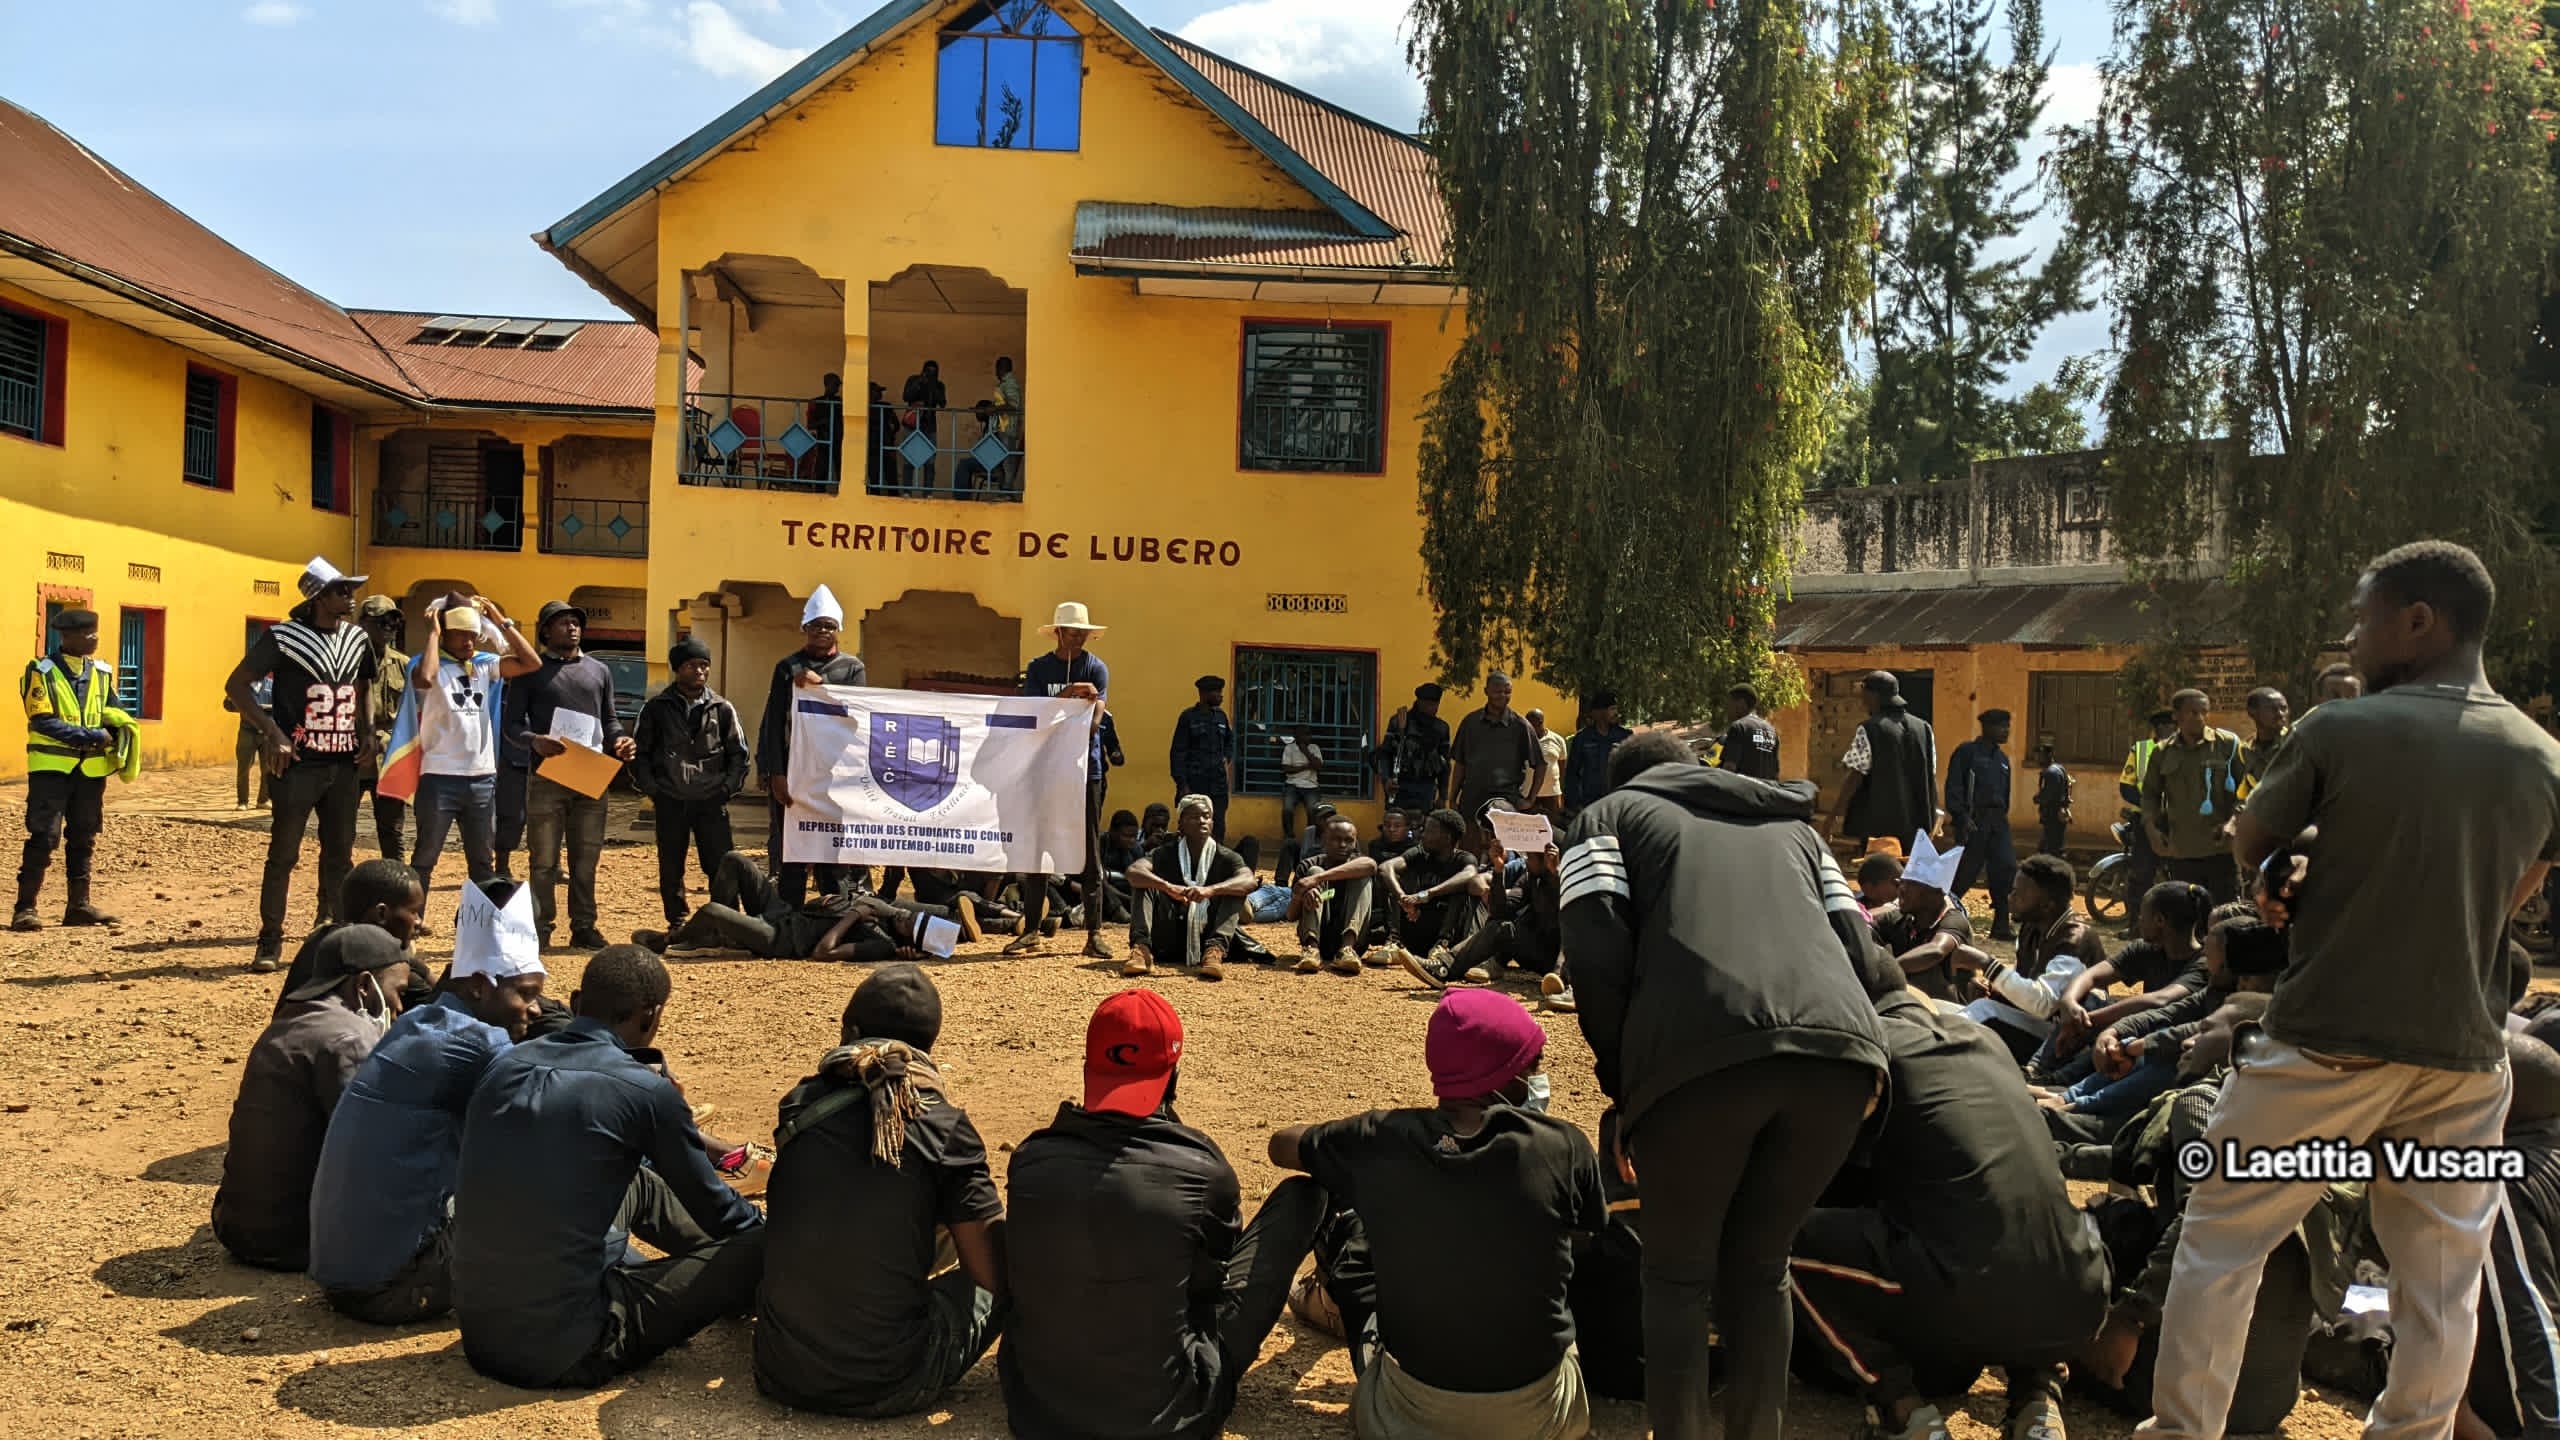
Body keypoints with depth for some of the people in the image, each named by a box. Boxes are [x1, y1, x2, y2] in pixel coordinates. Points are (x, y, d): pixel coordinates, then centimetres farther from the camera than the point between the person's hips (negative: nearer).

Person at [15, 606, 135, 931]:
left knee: (83, 838, 10)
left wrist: (118, 733, -6)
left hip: (91, 768, 5)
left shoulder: (102, 671, 10)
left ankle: (79, 905, 18)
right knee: (45, 837, -8)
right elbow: (43, 722, -14)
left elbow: (111, 715, 16)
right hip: (51, 766, -5)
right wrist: (93, 736, -19)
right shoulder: (42, 671, -6)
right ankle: (25, 907, -1)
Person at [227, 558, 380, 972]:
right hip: (298, 765, -5)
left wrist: (367, 730, 11)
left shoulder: (357, 640, 9)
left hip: (344, 765, 6)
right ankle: (270, 944, 8)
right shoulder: (283, 637, -7)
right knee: (283, 855, 0)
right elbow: (236, 685, -6)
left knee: (339, 855, 10)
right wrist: (273, 732, -15)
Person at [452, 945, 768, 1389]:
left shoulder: (504, 1065, 3)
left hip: (479, 1334, 7)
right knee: (762, 1248, 1)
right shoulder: (646, 1090, -13)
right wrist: (770, 1230, 24)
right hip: (567, 1352, -7)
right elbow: (711, 1207, 3)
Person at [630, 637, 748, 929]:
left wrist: (728, 788, 3)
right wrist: (652, 790, 1)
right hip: (670, 803, 0)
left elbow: (739, 753, 12)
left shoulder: (722, 709, 7)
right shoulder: (656, 708, 4)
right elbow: (639, 752, 8)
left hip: (712, 801, 0)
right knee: (671, 869, 7)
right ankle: (677, 924, 19)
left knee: (722, 866, -2)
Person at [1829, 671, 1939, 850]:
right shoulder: (1924, 728, 8)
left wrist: (1838, 810, -3)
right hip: (1917, 821, 6)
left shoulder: (1868, 729, -11)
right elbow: (1931, 775, 10)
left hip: (1879, 821, -6)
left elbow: (1856, 775, -13)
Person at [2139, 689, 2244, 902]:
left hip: (2221, 847, -3)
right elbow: (2150, 793, 18)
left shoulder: (2228, 744, -1)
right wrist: (2151, 826, 1)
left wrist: (2233, 821, -15)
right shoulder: (2162, 753, 8)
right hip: (2180, 853, 3)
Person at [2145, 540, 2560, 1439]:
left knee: (2220, 1242, 8)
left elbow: (2248, 849, 2)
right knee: (2443, 1277, 14)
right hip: (2464, 1055, 4)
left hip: (2327, 1044, -4)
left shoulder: (2338, 732, -11)